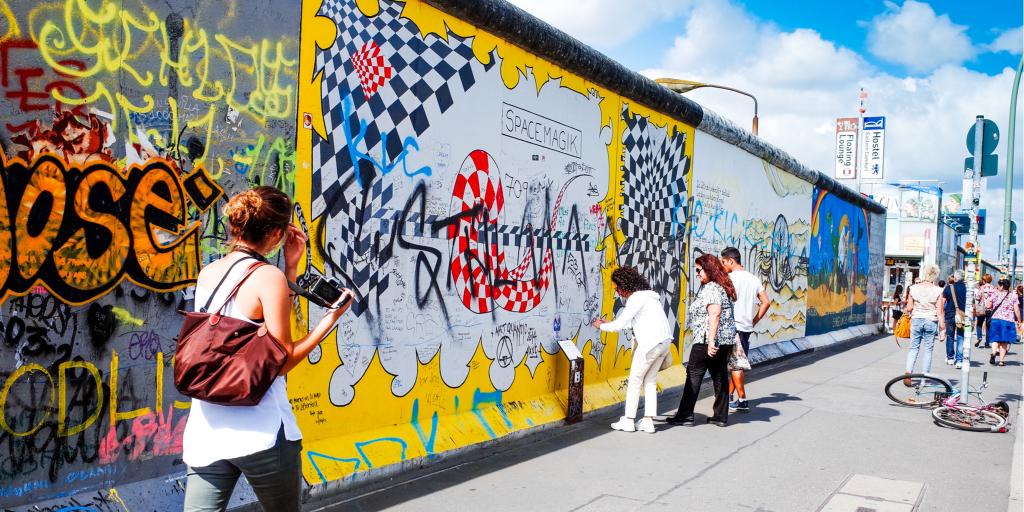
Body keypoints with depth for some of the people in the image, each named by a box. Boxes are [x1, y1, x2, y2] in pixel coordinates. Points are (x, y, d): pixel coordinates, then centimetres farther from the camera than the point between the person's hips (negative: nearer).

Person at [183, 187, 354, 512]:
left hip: (206, 430, 6)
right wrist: (330, 319, -5)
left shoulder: (207, 273, 9)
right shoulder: (269, 277, -12)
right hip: (261, 431, -5)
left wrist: (291, 268, 15)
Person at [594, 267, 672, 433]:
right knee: (650, 381, 14)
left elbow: (620, 324, -11)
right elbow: (631, 322, 25)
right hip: (664, 341, 9)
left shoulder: (636, 298, -12)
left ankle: (628, 421, 8)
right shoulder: (646, 295, 18)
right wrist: (608, 323, 26)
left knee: (635, 381, 2)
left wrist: (602, 326, 6)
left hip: (651, 343, -9)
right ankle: (648, 421, 14)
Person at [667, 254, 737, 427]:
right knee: (720, 375, 10)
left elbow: (714, 314, -24)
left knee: (694, 375, -1)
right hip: (726, 339, 10)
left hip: (707, 340, -10)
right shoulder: (721, 287, 16)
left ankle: (685, 415, 4)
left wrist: (711, 341, -27)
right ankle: (721, 416, 14)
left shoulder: (711, 288, -15)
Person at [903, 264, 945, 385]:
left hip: (916, 320, 1)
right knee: (928, 349, 9)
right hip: (931, 321, -1)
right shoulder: (938, 291, -8)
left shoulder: (914, 288, -4)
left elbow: (909, 308, -2)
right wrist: (942, 327, -1)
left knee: (914, 348, 8)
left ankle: (908, 373, -7)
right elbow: (940, 312, -7)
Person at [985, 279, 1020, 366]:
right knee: (1004, 341, 9)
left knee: (995, 339, 5)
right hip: (1008, 320, 0)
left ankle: (994, 352, -24)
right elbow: (1016, 310, -2)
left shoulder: (995, 294, 1)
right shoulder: (1013, 295, 0)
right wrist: (1019, 321, 6)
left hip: (996, 319, 0)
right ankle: (1001, 360, 6)